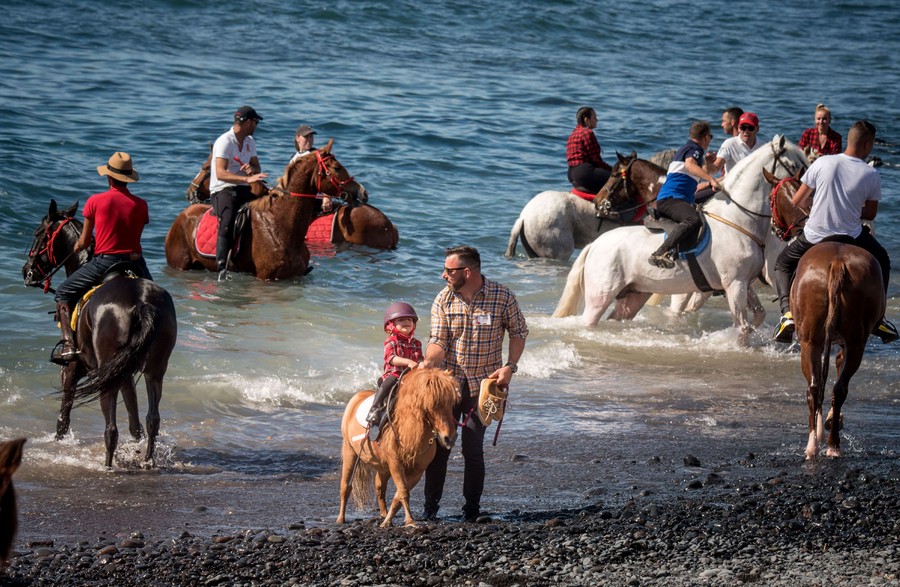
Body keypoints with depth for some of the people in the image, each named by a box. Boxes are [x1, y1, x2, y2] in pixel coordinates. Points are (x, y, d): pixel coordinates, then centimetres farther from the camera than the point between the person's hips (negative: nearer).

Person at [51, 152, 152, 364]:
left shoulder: (95, 201, -5)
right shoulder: (141, 205, 1)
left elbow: (83, 243, 1)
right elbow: (136, 237, 8)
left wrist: (77, 246, 25)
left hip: (103, 263, -3)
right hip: (135, 264, 3)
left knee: (63, 295, 14)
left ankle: (68, 343, -4)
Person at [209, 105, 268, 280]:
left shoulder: (249, 142, 13)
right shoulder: (225, 142, -12)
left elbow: (257, 168, 24)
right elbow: (220, 174, -24)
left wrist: (252, 169, -2)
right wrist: (247, 179, -35)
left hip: (243, 189, 8)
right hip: (223, 190, -8)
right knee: (228, 220, -34)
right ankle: (222, 269, -38)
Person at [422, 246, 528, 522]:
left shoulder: (502, 297, -9)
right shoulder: (443, 299, -4)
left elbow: (518, 332, 3)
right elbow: (439, 342, -9)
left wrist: (510, 367, -9)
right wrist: (426, 365, -28)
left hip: (482, 384, -2)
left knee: (473, 449, -1)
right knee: (438, 446, 1)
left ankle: (472, 508, 13)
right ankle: (430, 507, 12)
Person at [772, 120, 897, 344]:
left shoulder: (822, 163, -8)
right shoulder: (871, 175, -9)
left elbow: (798, 201, 0)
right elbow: (871, 213, 4)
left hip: (814, 236, 0)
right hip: (851, 239, 0)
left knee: (783, 264, 26)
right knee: (882, 262, 30)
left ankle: (787, 312, 4)